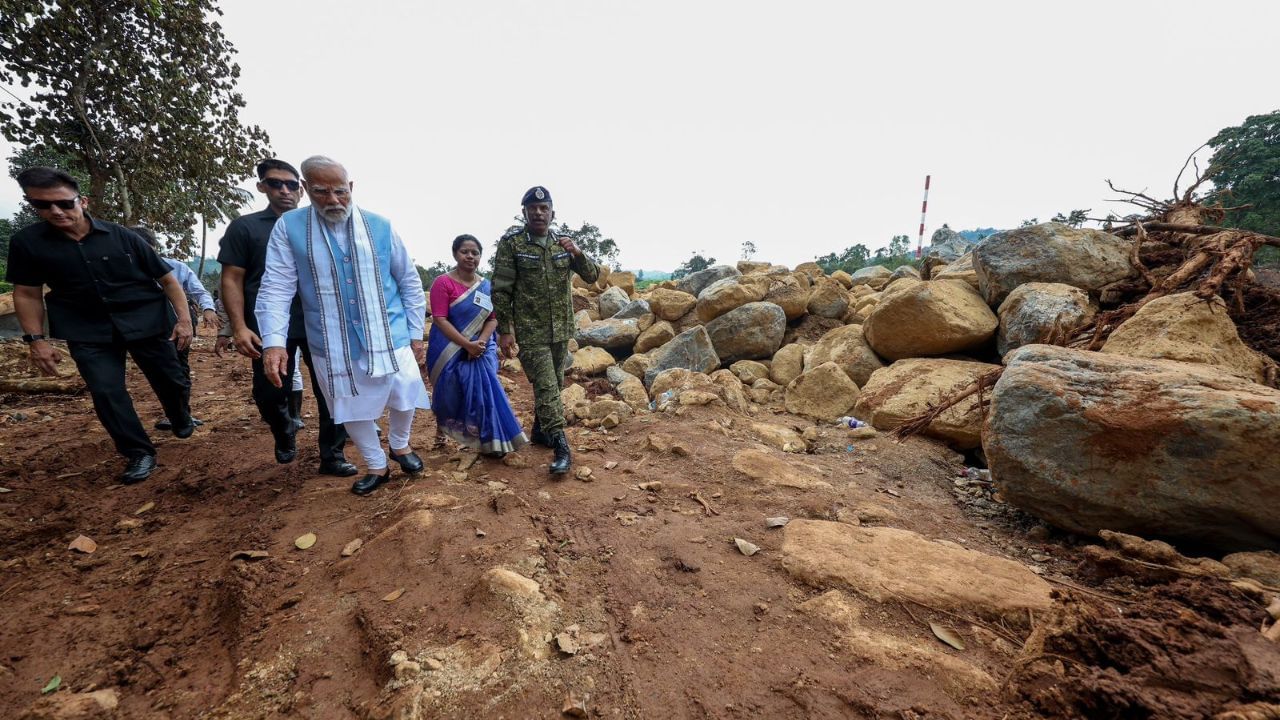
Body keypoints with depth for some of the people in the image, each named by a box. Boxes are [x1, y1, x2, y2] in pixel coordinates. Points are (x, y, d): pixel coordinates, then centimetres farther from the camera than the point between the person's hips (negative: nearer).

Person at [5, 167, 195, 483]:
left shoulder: (121, 236, -5)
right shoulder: (26, 242, 0)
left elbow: (167, 278, -1)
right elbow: (27, 293, 7)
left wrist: (184, 319, -9)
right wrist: (35, 339, 0)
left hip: (147, 323, -1)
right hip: (88, 332, 1)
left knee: (172, 382, 8)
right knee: (106, 392, -5)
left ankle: (182, 420, 37)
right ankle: (139, 453, 7)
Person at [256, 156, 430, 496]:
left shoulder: (380, 226, 0)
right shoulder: (289, 227, 0)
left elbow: (409, 282, 3)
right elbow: (277, 288, -4)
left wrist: (416, 333, 2)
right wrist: (274, 340, -16)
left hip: (390, 338, 0)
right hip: (333, 347, 1)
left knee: (404, 400, 8)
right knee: (352, 409, 12)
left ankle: (400, 444, 39)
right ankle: (376, 466, 34)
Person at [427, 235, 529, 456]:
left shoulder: (485, 286, 5)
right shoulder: (443, 283, -10)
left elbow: (492, 318, 1)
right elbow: (440, 320, -17)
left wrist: (481, 341, -17)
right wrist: (467, 344, -23)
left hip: (480, 348, 3)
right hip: (449, 350, -3)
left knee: (484, 388, -9)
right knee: (450, 394, 9)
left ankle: (491, 441, -2)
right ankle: (441, 425, 39)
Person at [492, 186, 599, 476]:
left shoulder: (563, 243, 6)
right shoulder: (510, 243, -7)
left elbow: (593, 276, 3)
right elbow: (501, 291, -8)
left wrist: (578, 253, -16)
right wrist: (504, 331, -11)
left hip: (561, 330, 6)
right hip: (530, 332, -5)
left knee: (553, 384, 15)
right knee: (545, 387, -8)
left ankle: (539, 430, 35)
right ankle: (561, 447, -2)